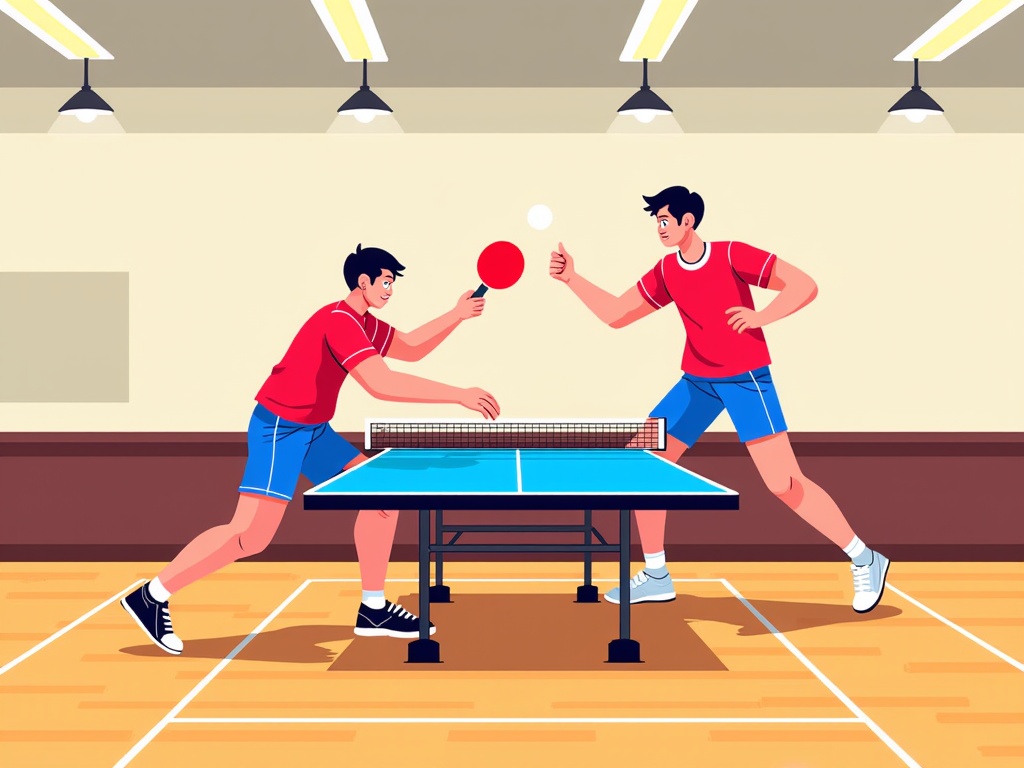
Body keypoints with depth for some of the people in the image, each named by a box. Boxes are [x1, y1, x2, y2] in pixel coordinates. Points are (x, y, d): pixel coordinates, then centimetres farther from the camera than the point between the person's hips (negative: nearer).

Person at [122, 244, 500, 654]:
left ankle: (372, 609, 11)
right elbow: (382, 384, -30)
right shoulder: (338, 321, -20)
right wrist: (459, 395, -29)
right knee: (251, 535, -17)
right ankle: (151, 597, -3)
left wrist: (456, 315, 11)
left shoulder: (364, 323, 10)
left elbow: (411, 348, 24)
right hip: (279, 426, -10)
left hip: (313, 431, 10)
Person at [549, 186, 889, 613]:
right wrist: (572, 279, -1)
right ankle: (656, 576, 13)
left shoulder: (732, 256, -13)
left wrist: (760, 317, -28)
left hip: (746, 379, -7)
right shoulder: (665, 273, 5)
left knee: (784, 484, -15)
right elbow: (616, 315, 9)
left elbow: (805, 287, -14)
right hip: (696, 382, 7)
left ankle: (865, 561, 2)